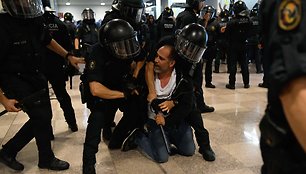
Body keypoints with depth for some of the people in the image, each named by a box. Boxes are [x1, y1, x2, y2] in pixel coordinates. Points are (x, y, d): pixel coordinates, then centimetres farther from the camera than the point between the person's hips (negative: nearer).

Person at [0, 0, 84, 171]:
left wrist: (69, 56, 11)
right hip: (15, 80, -8)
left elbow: (48, 41, 16)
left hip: (35, 76, 8)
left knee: (42, 117, 13)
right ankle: (47, 159, 20)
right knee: (42, 117, -6)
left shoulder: (34, 20, -5)